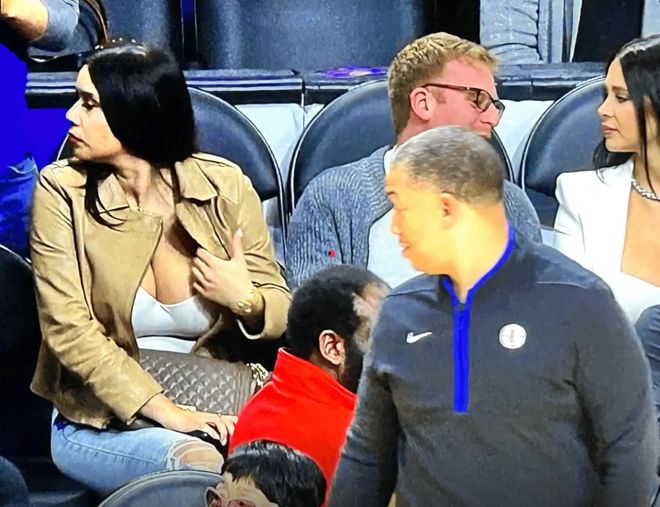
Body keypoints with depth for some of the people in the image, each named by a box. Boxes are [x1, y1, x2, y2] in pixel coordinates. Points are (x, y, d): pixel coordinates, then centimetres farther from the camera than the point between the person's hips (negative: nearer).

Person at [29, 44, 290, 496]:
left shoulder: (225, 186, -1)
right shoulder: (64, 192, -5)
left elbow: (283, 310, 8)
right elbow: (68, 330, -12)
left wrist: (246, 300, -17)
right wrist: (167, 412, -22)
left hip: (215, 406, 2)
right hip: (102, 421, -2)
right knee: (200, 464, -33)